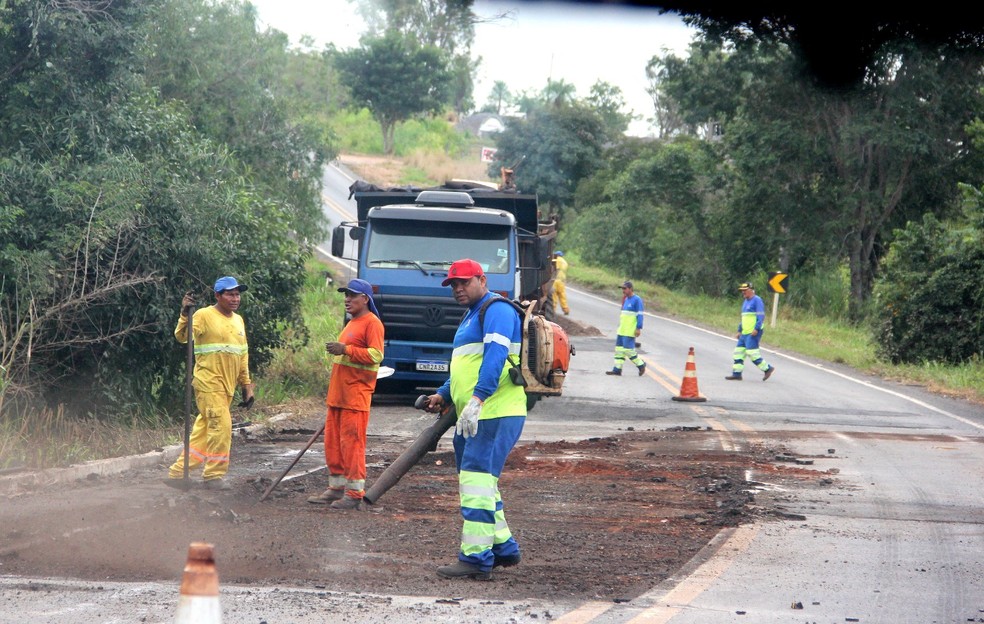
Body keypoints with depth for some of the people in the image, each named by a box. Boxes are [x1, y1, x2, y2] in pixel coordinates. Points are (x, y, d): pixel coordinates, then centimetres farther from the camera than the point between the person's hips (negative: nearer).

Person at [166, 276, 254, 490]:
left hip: (226, 386, 8)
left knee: (203, 430, 9)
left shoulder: (238, 320, 16)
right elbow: (182, 336, -22)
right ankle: (214, 475, -2)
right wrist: (184, 314, -38)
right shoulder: (204, 316, -8)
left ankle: (177, 473, 14)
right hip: (208, 383, -8)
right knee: (220, 426, -13)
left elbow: (243, 356, 22)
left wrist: (247, 385, 20)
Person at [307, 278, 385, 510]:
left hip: (356, 395, -10)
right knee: (333, 443, 10)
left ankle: (354, 493, -6)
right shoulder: (352, 323, 22)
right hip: (338, 394, 10)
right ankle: (337, 488, 17)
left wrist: (345, 350, -22)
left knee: (352, 443, -9)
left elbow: (376, 355, -19)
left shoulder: (372, 323, -9)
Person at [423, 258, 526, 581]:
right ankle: (503, 547, 27)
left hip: (495, 414, -11)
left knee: (476, 481, -15)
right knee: (480, 482, 17)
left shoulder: (496, 311, -9)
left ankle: (476, 559, -17)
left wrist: (477, 398, -35)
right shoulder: (470, 318, 25)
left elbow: (495, 356, -24)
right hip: (474, 417, 11)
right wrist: (443, 395, 19)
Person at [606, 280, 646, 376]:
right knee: (619, 347, 5)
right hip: (622, 329, 9)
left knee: (628, 348, -10)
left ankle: (641, 365, 5)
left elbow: (640, 315, -14)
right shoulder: (626, 299, 15)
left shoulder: (637, 300, -11)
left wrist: (639, 328, -19)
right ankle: (617, 369, 7)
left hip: (630, 331, -9)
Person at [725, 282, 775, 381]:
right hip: (745, 332, 9)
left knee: (752, 352, -13)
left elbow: (761, 316, -16)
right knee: (739, 351, 5)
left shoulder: (757, 300, -8)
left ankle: (767, 368, -2)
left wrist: (756, 329, -24)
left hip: (753, 333, -9)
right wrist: (739, 331, 23)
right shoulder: (745, 302, 20)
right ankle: (736, 374, 7)